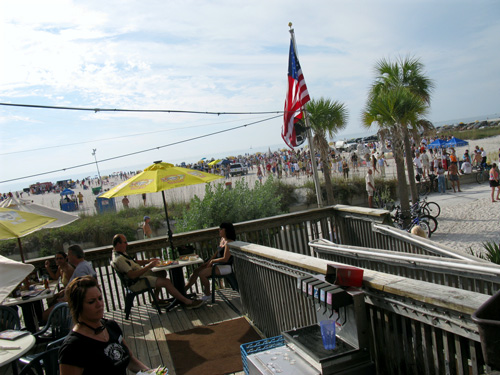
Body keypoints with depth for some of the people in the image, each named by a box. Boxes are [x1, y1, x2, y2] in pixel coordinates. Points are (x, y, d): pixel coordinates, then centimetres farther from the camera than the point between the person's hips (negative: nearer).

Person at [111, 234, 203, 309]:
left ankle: (156, 299, 18)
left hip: (140, 276, 11)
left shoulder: (122, 253, 12)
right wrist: (148, 266, -24)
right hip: (136, 284, -11)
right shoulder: (118, 259, -23)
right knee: (166, 282, -17)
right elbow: (132, 275, -29)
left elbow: (134, 262, 23)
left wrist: (148, 261, 8)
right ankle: (187, 302, -12)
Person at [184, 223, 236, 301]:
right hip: (217, 263, 10)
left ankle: (207, 295, -3)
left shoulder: (229, 242, -19)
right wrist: (208, 261, 3)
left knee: (201, 274, -22)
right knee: (196, 271, 0)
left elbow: (225, 259, -23)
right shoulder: (222, 239, 11)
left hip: (226, 267, -10)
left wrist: (212, 261, -11)